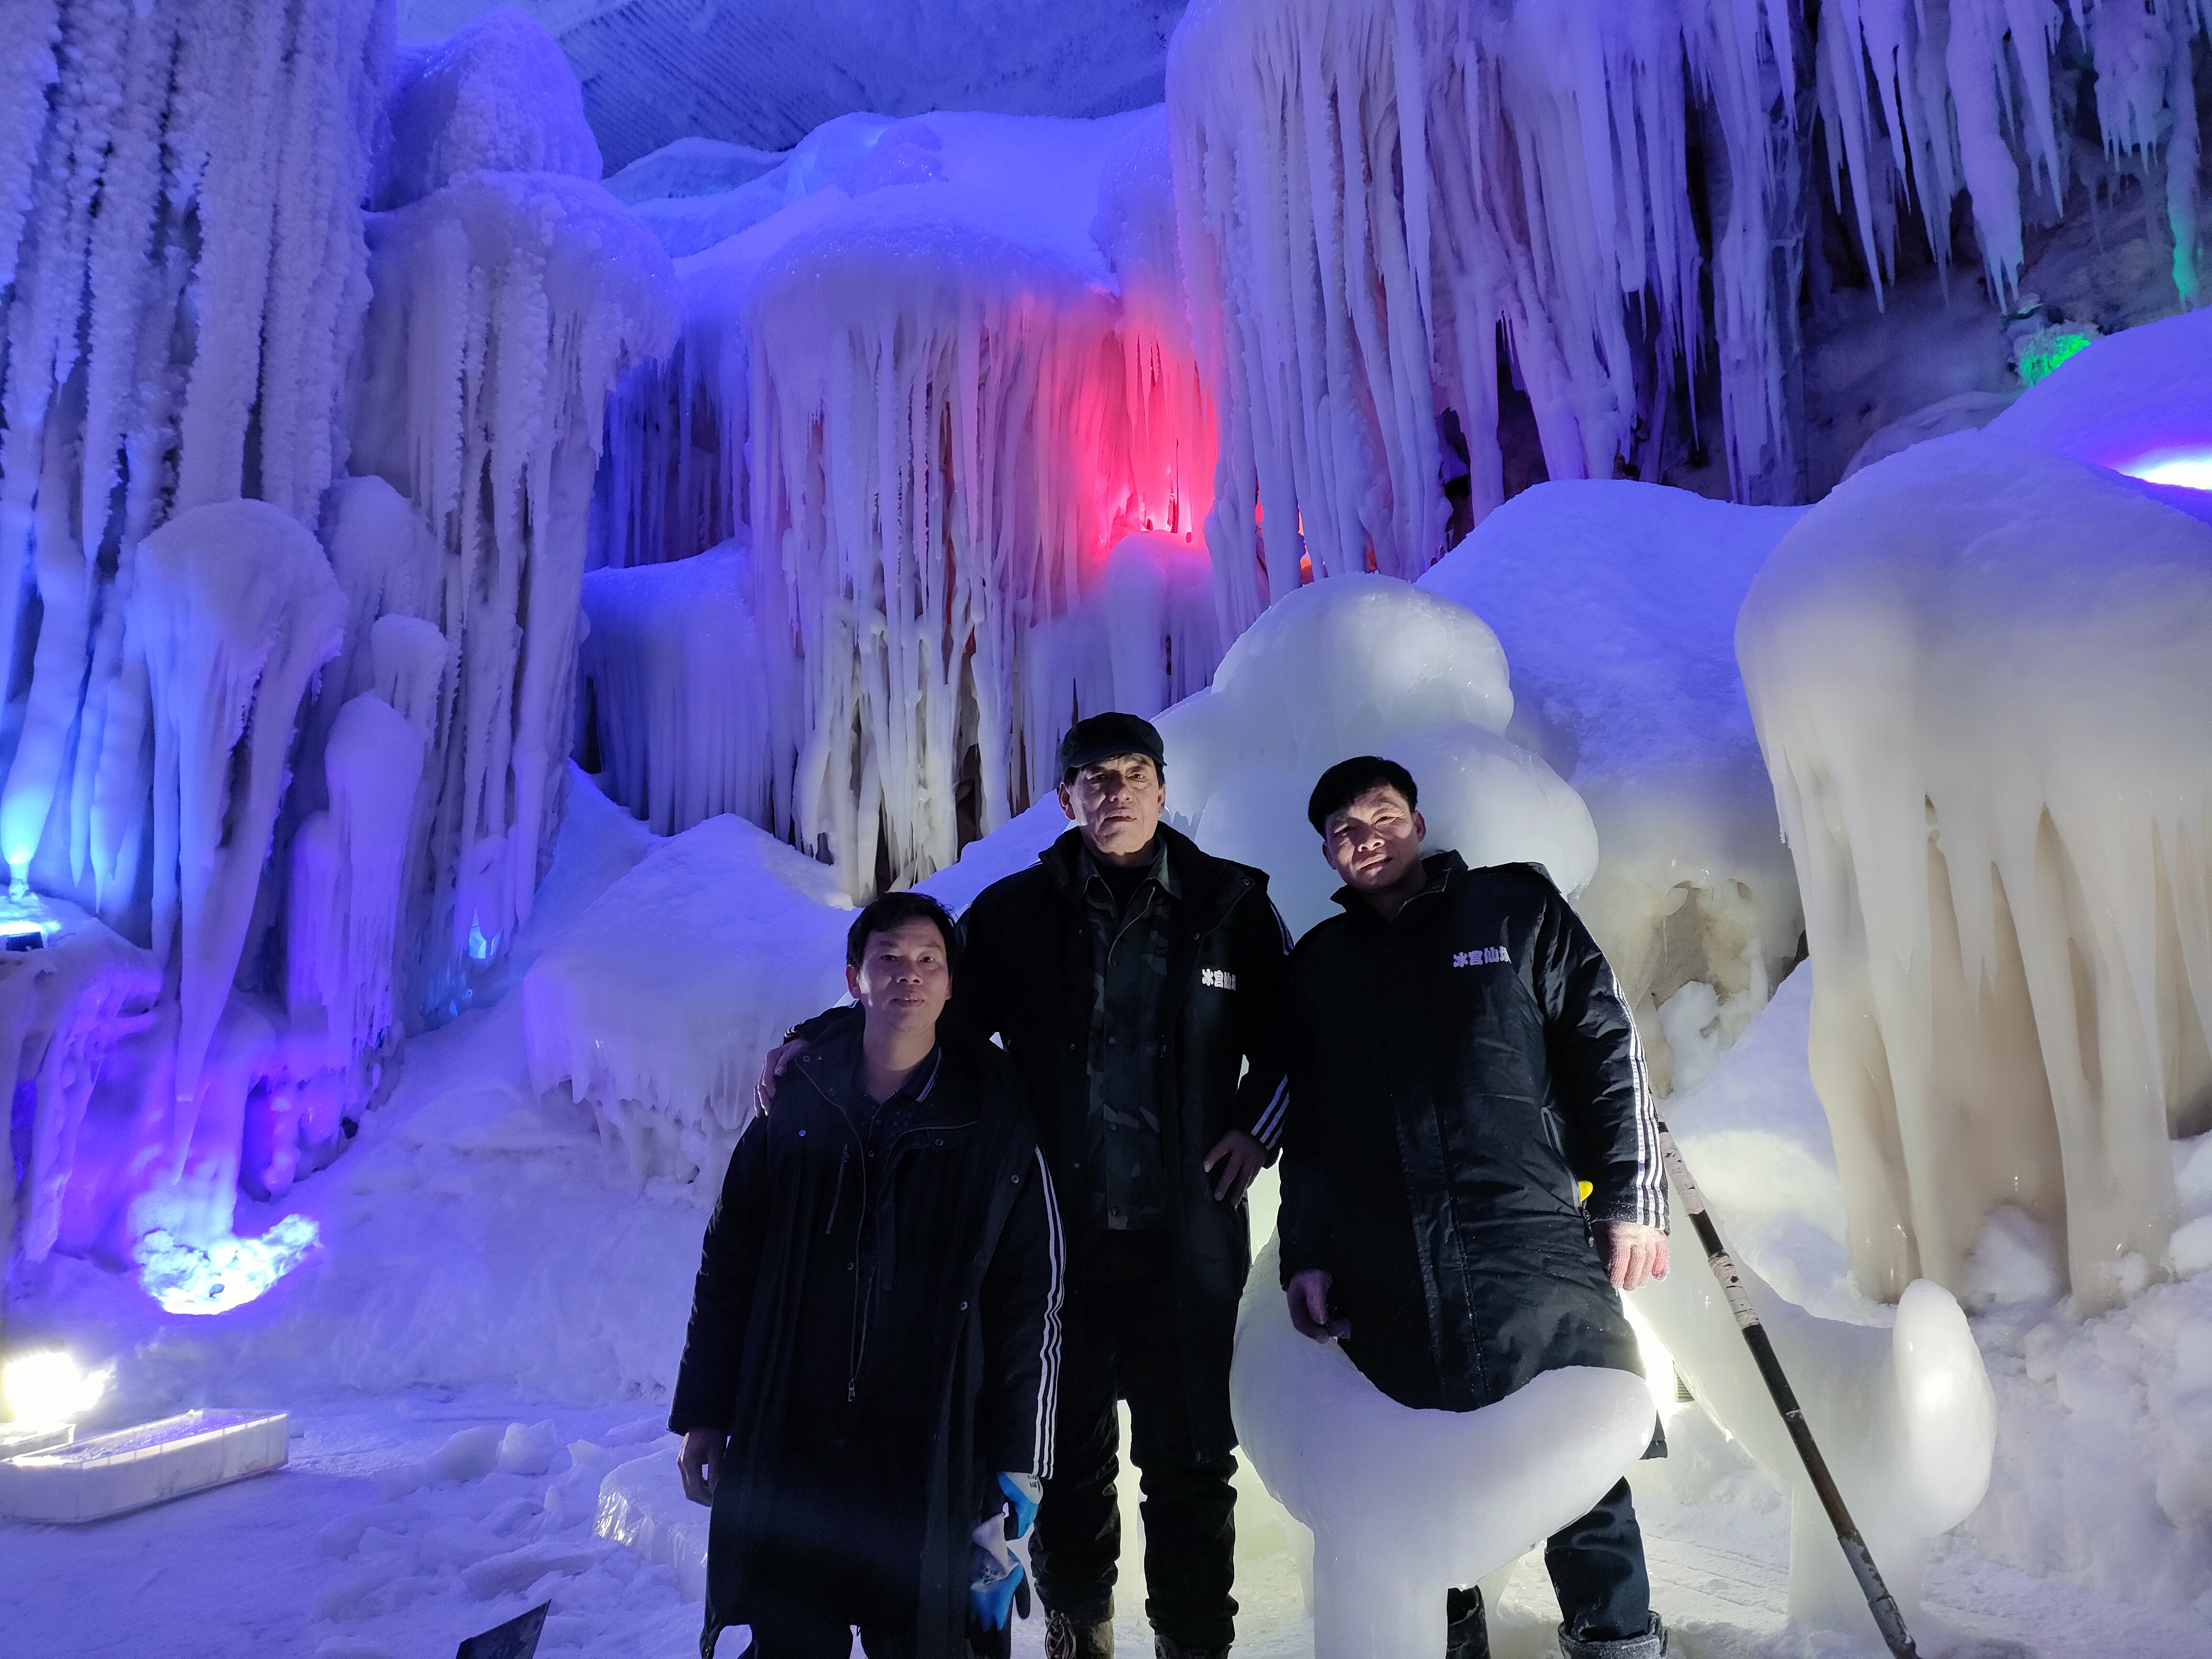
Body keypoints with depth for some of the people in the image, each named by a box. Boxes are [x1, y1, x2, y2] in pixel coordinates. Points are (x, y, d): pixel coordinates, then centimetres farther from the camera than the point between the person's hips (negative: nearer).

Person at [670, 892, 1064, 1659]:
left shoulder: (995, 1128, -4)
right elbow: (727, 1269, 8)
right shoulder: (793, 1110, 2)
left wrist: (1016, 1467, -5)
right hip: (787, 1458, 2)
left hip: (933, 1466, -2)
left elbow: (1031, 1304, -3)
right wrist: (704, 1415, 8)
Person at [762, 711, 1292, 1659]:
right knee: (1066, 1449, 16)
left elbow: (1291, 1036, 11)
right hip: (1056, 1233, 1)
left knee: (1190, 1455, 10)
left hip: (1186, 1234, 0)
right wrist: (815, 1039, -5)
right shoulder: (1014, 912, 1)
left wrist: (1259, 1128, 0)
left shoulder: (1230, 905, 1)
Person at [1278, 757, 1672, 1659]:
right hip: (1389, 1288, 2)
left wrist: (1631, 1200, 0)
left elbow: (1607, 1050, 6)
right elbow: (1304, 1124, 16)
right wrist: (1306, 1257, 11)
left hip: (1539, 1258, -2)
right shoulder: (1316, 965, 15)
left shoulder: (1515, 909, 9)